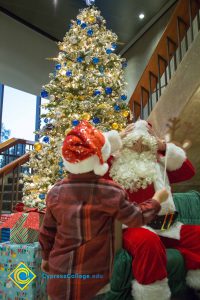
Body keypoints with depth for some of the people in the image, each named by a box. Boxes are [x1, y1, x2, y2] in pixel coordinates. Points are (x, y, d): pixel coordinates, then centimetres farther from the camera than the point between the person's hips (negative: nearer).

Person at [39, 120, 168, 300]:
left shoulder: (56, 192, -12)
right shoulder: (110, 192, -23)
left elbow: (47, 232, 0)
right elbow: (137, 219, -9)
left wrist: (46, 257, 18)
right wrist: (157, 199, 7)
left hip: (60, 271, 3)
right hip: (93, 274, -2)